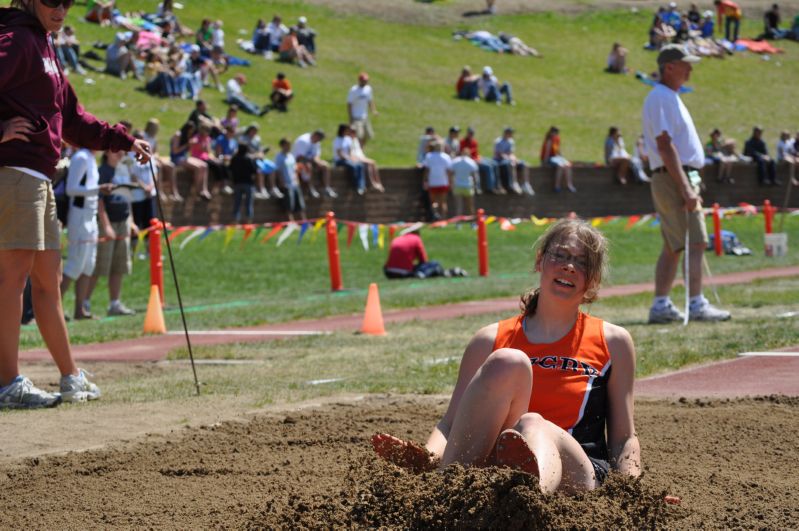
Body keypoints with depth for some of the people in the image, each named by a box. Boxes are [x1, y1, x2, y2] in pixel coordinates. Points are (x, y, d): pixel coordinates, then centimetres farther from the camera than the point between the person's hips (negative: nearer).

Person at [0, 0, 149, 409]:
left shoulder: (43, 49, 25)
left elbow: (72, 120, 32)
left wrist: (123, 141, 28)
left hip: (39, 178, 10)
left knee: (48, 281, 15)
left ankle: (71, 378, 23)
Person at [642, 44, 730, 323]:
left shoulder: (670, 98, 19)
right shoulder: (661, 98, -12)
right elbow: (665, 146, -20)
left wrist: (690, 187, 20)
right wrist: (685, 188, -24)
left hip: (681, 178, 10)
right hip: (674, 178, -10)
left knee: (673, 247, 9)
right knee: (695, 242, -11)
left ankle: (661, 305, 10)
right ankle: (697, 305, -12)